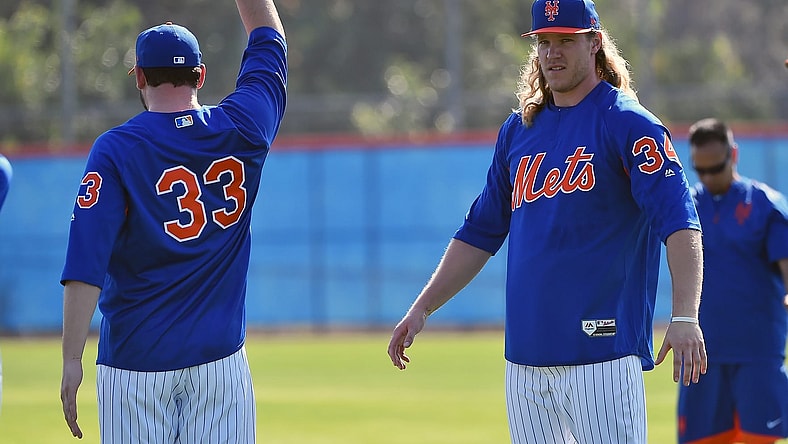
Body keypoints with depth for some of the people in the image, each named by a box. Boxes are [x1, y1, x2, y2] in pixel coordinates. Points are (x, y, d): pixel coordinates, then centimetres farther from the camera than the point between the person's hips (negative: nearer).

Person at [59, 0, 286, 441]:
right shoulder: (241, 131, 1)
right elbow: (269, 41, 19)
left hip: (136, 361, -2)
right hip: (220, 355, 2)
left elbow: (86, 266, -14)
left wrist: (72, 360, -13)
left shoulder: (116, 149, -7)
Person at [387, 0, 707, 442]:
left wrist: (685, 317, -28)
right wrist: (421, 309, 14)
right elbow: (479, 234, 23)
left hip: (603, 351, -6)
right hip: (525, 353, 7)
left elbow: (679, 223, -15)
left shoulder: (627, 124, -4)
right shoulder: (519, 130, 16)